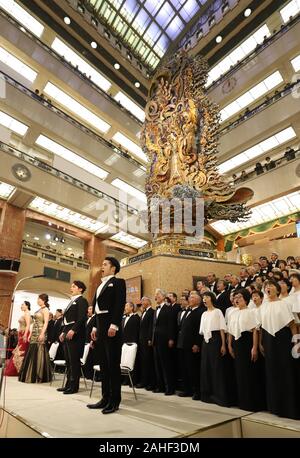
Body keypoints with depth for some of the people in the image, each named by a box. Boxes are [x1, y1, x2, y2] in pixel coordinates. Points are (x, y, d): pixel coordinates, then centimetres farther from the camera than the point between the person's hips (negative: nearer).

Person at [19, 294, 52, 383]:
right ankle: (31, 375, 18)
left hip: (40, 334, -9)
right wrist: (30, 334, 16)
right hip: (34, 334, 9)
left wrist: (42, 334, -26)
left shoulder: (45, 309, -7)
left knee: (38, 354, -6)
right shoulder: (39, 310, 18)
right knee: (32, 354, 10)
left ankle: (39, 376, 1)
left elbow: (46, 323, -17)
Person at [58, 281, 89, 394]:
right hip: (67, 334, 9)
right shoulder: (72, 301, 21)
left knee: (74, 361, -3)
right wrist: (63, 332, 16)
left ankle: (74, 386, 6)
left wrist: (73, 330, -23)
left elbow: (81, 318, -17)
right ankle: (68, 384, 22)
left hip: (75, 334, -9)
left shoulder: (82, 300, -6)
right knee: (68, 361, 13)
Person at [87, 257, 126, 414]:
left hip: (111, 326, -8)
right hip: (100, 327, 8)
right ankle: (105, 398, 22)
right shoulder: (101, 285, 21)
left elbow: (120, 304, -14)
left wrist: (114, 325, -22)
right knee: (103, 364, 12)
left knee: (113, 363, -1)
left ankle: (114, 400, 9)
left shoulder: (118, 282, -3)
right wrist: (95, 327, 16)